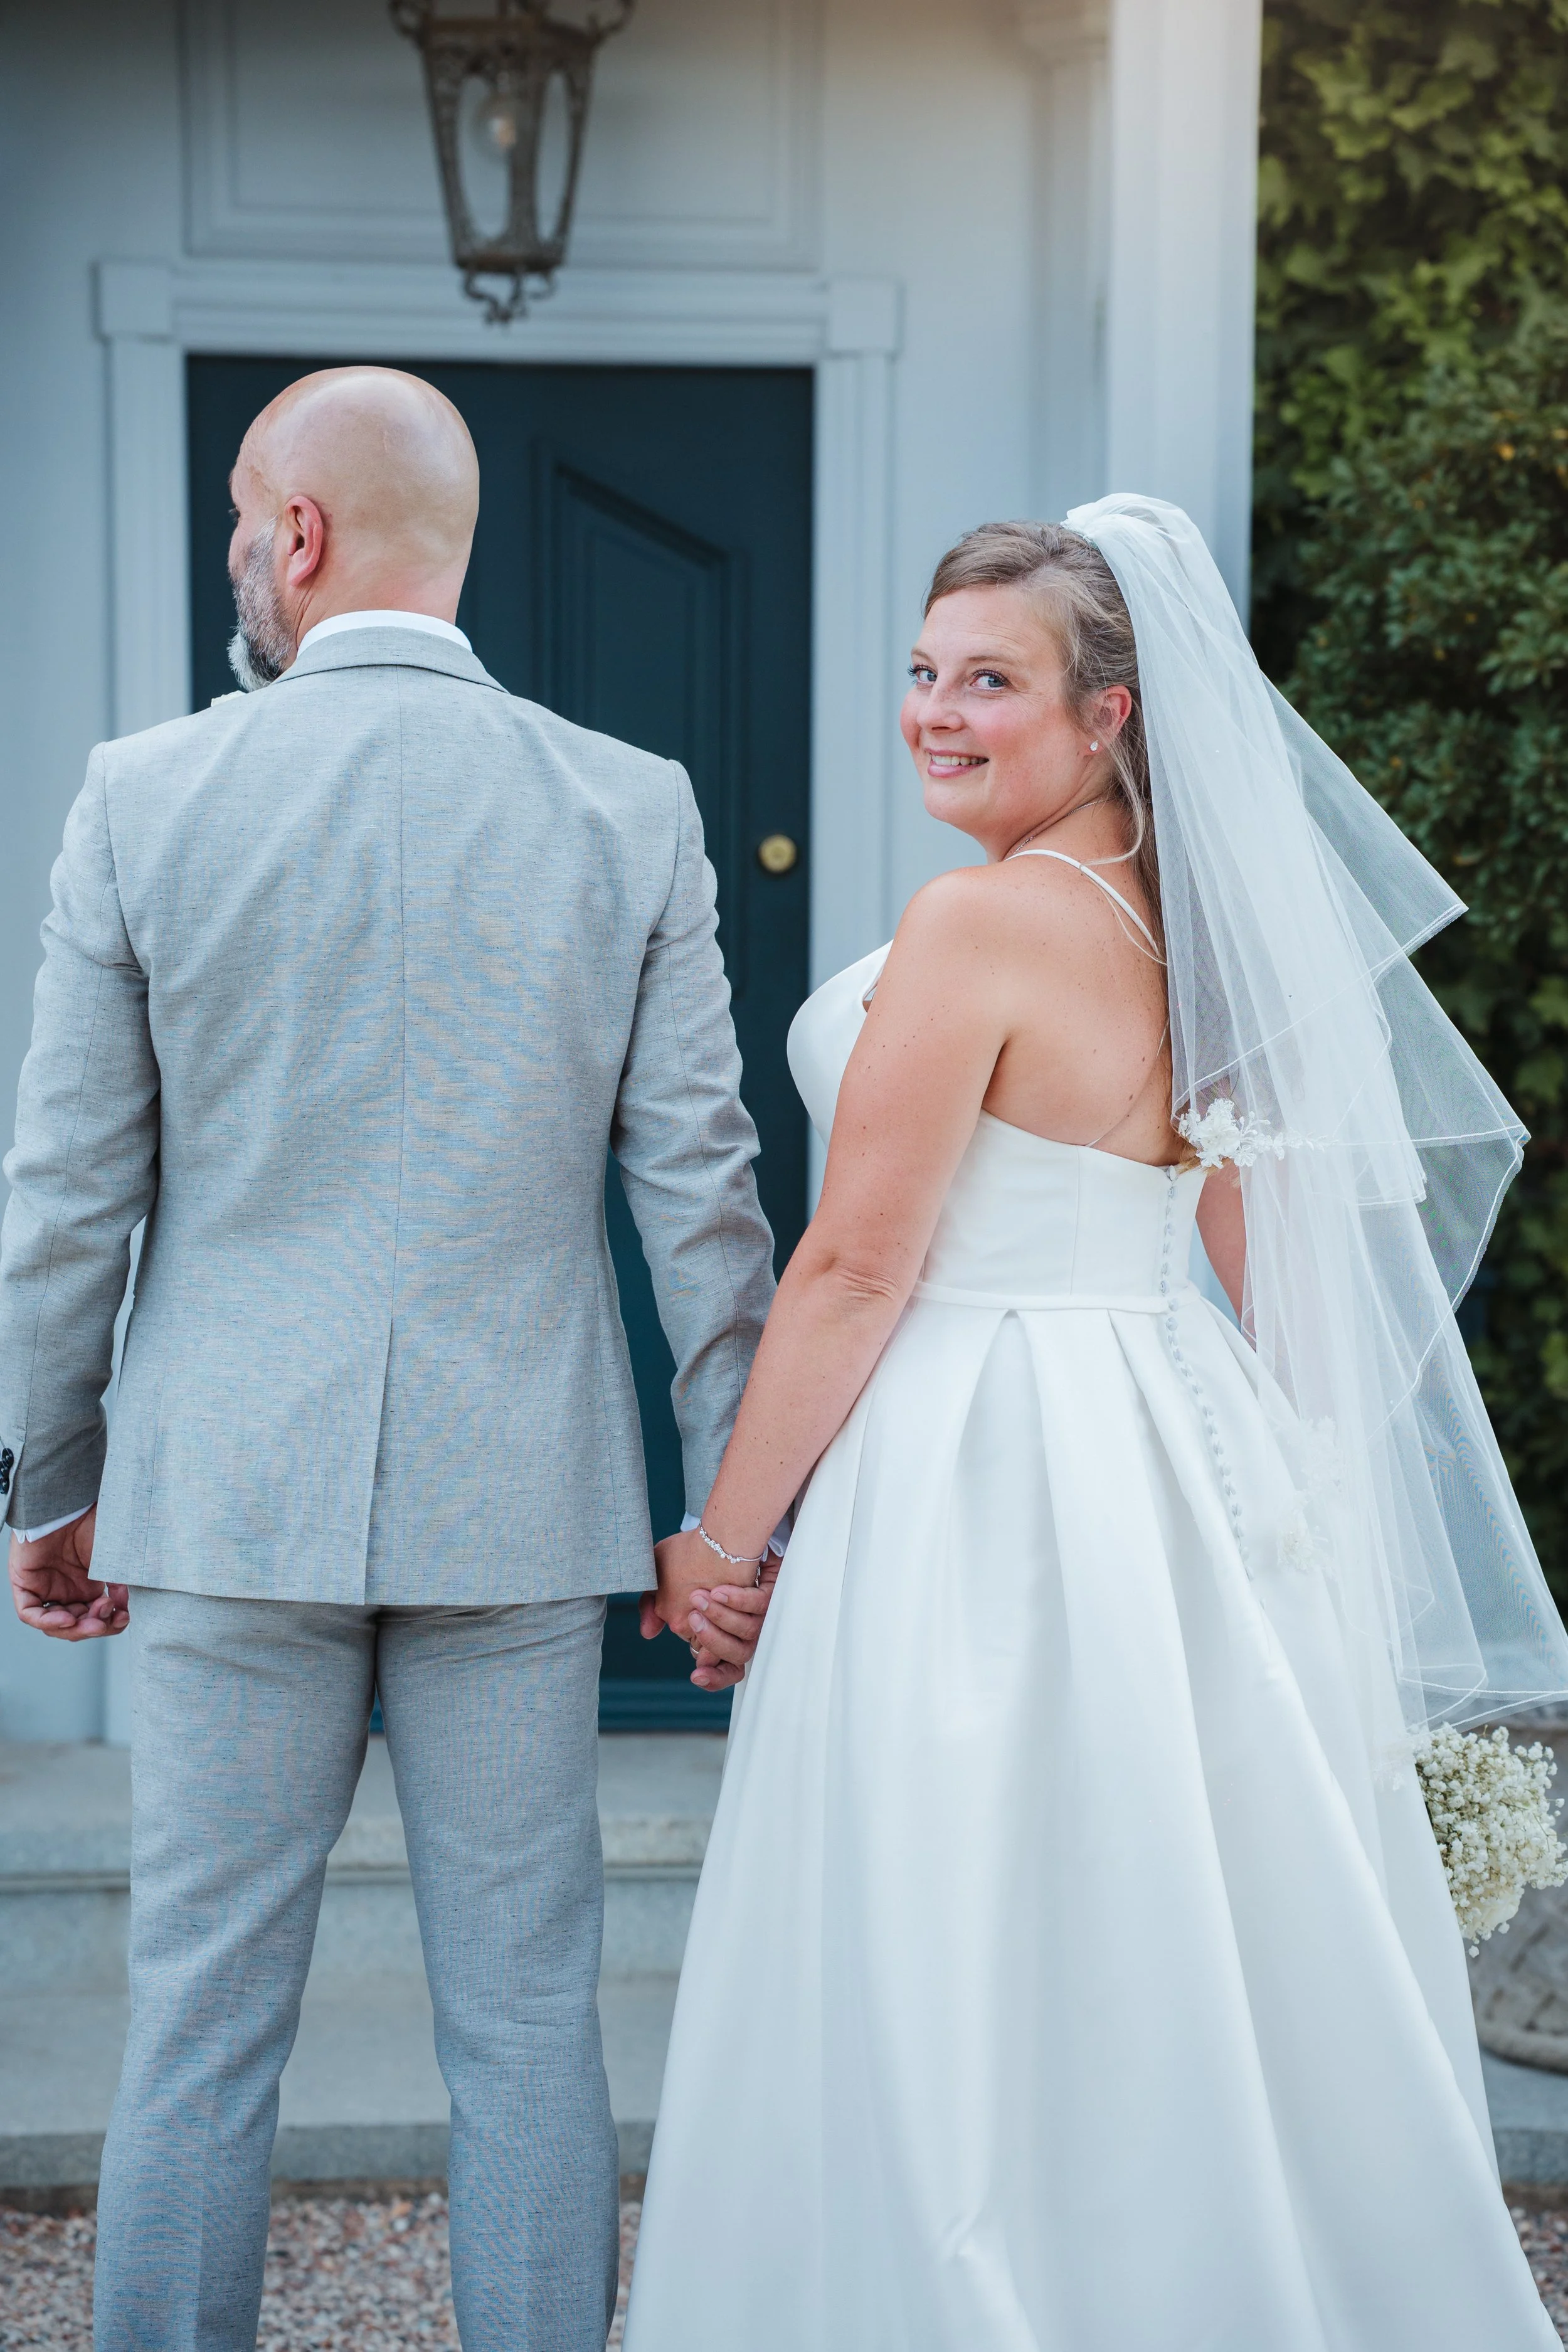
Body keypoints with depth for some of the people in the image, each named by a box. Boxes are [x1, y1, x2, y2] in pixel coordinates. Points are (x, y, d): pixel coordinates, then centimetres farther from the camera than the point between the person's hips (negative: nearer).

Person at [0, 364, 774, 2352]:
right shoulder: (634, 811, -2)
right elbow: (700, 1191, -1)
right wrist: (732, 1509, 7)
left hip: (229, 1496, -1)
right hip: (517, 1502, 1)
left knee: (200, 2022, 10)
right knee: (525, 2026, 10)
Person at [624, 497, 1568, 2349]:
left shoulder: (977, 921, -15)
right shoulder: (1198, 921, 9)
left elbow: (857, 1265, -15)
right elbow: (1272, 1253, 14)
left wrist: (719, 1535, -7)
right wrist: (1290, 1486, 23)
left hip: (982, 1480, -8)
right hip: (1188, 1468, 9)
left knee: (963, 1993, 2)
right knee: (1167, 1975, 17)